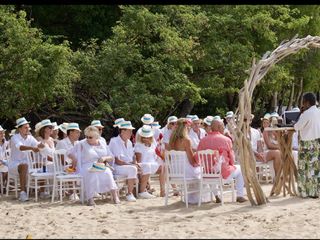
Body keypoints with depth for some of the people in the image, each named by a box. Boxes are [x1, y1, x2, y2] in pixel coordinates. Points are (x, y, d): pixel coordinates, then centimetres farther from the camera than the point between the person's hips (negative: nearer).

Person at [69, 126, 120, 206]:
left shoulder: (102, 144, 16)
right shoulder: (81, 144, 7)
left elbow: (111, 157, 18)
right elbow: (71, 154, 1)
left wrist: (105, 158, -5)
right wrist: (79, 163, -11)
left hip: (101, 167, 2)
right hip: (86, 167, -2)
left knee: (107, 172, -32)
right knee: (91, 174, -38)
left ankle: (115, 196, -33)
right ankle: (90, 198, -35)